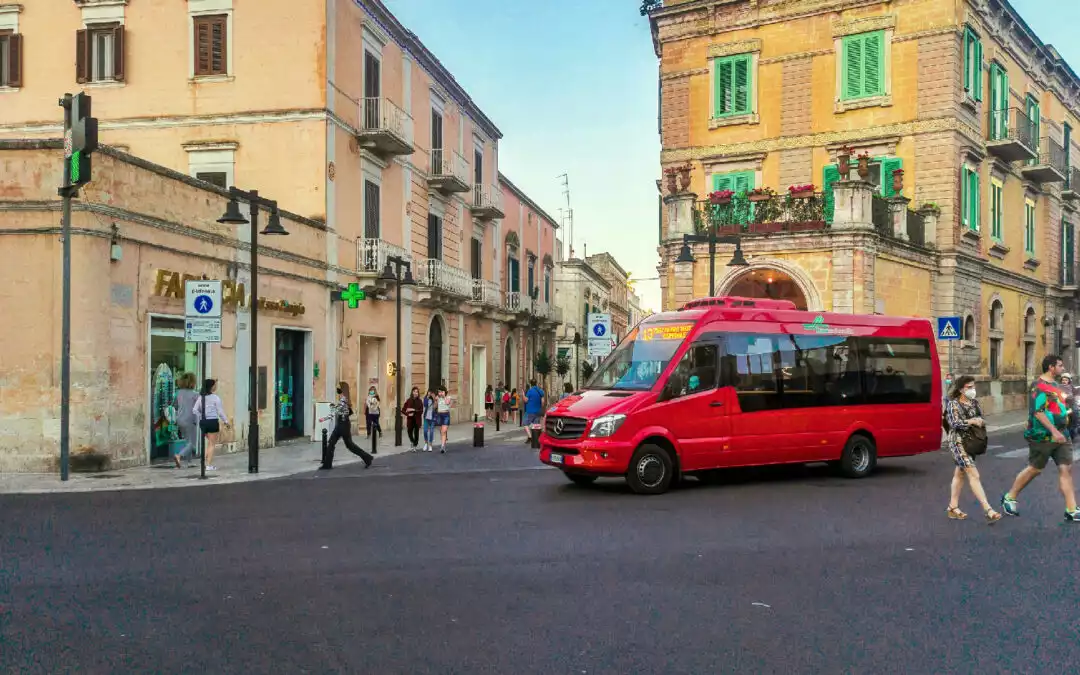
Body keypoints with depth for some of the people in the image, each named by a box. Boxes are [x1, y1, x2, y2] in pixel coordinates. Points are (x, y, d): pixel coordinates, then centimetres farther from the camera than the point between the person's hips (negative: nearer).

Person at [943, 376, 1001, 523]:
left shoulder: (974, 402, 12)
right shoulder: (953, 404, -9)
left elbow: (981, 419, 14)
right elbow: (954, 423, -17)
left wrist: (980, 422, -7)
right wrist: (972, 421, -21)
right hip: (959, 442, -7)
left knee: (959, 474, 13)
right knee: (974, 475, -13)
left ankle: (953, 508, 22)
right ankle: (988, 510, -18)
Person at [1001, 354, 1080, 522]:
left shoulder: (1054, 385, 15)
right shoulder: (1038, 386, -15)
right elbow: (1037, 412, -24)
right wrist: (1054, 431, -28)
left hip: (1059, 435, 8)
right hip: (1043, 437, -8)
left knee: (1066, 469, 0)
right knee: (1034, 469, 3)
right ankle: (1009, 498, 20)